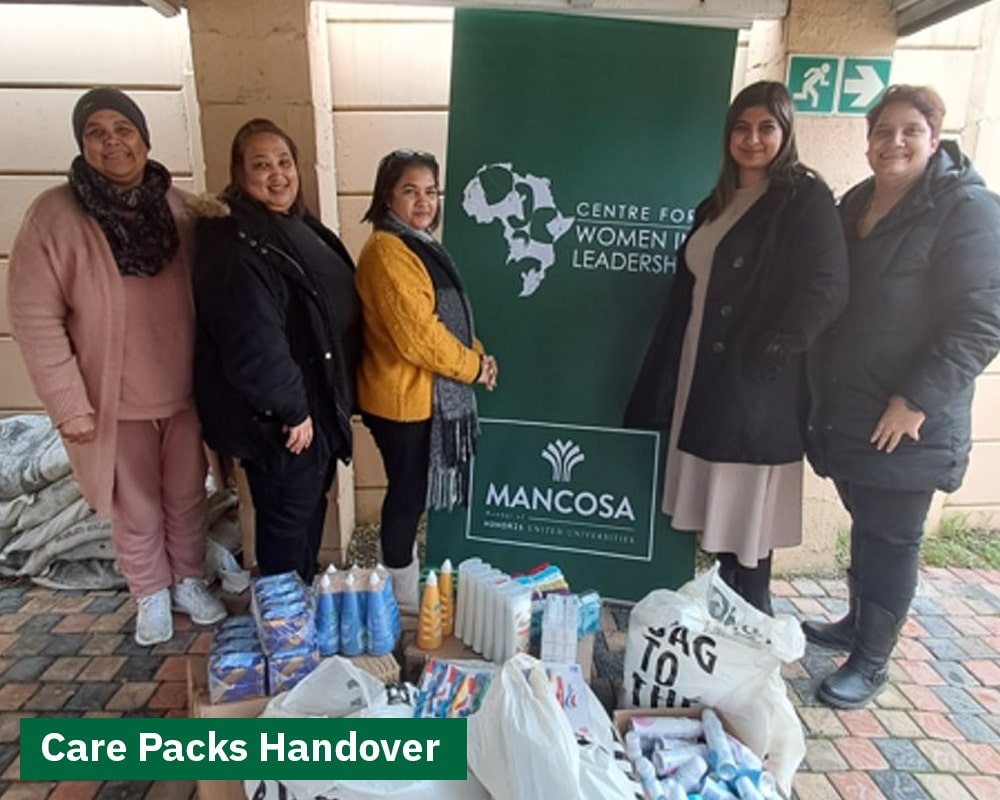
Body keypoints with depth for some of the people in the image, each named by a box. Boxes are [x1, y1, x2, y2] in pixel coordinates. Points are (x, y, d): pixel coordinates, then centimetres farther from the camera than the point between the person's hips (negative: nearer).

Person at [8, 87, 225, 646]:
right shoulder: (56, 214, -11)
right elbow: (35, 317, -11)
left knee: (188, 497, 17)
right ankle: (152, 596, 37)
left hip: (184, 390, 3)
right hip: (115, 399, -2)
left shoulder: (174, 205, -1)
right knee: (136, 511, 14)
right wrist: (68, 403, -13)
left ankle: (188, 581, 40)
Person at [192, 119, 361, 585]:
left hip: (317, 406, 10)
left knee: (309, 512, 24)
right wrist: (292, 408, -19)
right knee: (287, 525, 7)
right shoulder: (235, 241, -20)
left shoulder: (300, 227, 10)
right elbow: (252, 341, -28)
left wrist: (336, 400, 15)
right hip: (278, 418, -10)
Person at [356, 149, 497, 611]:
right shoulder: (386, 251, -19)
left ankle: (407, 573, 38)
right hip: (404, 396, -9)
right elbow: (416, 334, -25)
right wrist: (473, 366, -13)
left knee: (413, 490, 20)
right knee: (408, 491, 4)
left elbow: (448, 316, 18)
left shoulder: (418, 243, 13)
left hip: (427, 393, 10)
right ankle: (403, 594, 22)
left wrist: (476, 355, 2)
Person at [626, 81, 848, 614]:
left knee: (748, 508, 1)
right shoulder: (720, 203, 16)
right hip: (704, 373, 7)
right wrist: (665, 377, 11)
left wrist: (770, 351, -21)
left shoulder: (805, 199, -6)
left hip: (756, 382, -7)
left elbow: (826, 290, -15)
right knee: (717, 502, 14)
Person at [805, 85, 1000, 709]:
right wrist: (823, 387, 12)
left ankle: (872, 660, 22)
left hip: (908, 420, -6)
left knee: (891, 537, 5)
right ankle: (857, 623, 37)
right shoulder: (856, 203, 11)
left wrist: (915, 400, -20)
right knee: (866, 523, 19)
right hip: (845, 408, 6)